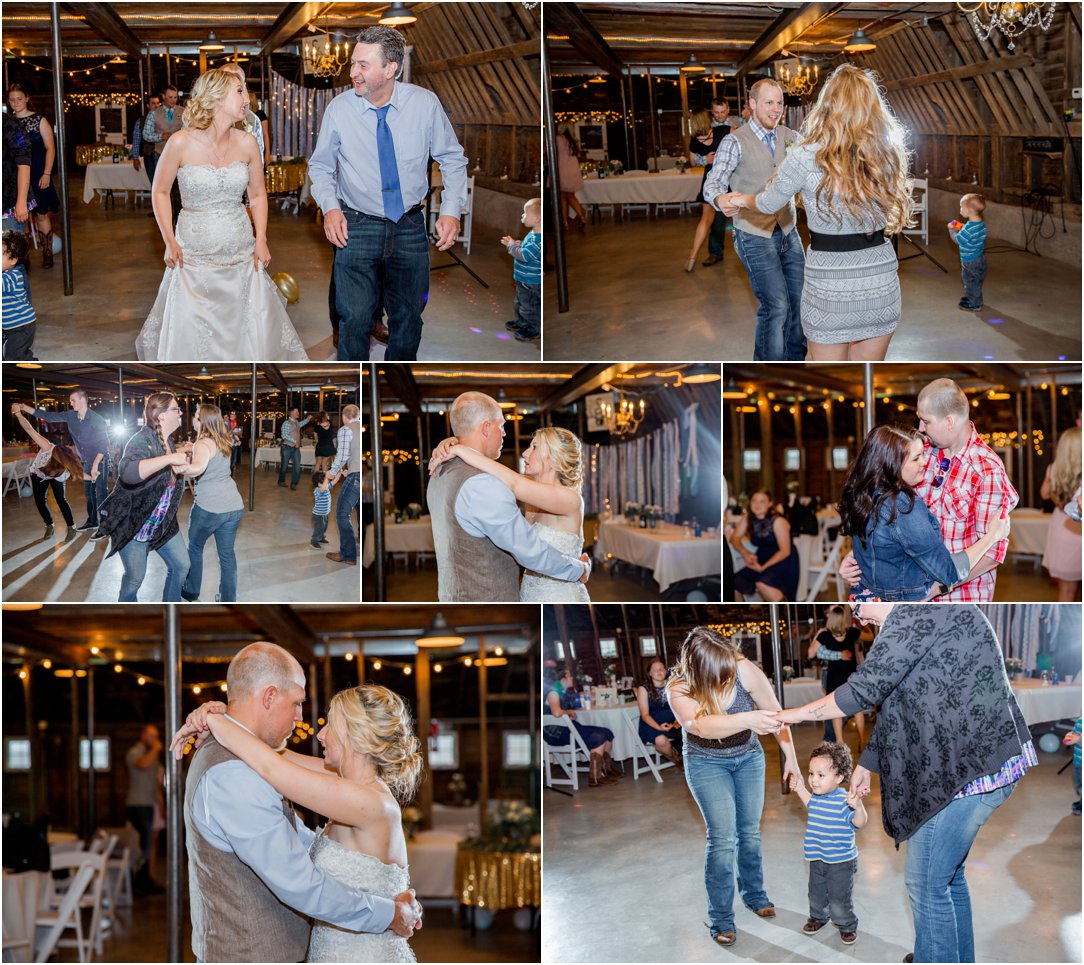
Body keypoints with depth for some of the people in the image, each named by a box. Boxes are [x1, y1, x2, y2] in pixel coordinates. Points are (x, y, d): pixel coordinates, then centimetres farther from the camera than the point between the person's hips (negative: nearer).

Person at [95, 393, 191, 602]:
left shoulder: (166, 442, 4)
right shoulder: (142, 440, -24)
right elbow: (128, 472, -46)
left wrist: (181, 452, 13)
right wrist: (170, 458, -44)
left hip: (163, 523, 8)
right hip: (134, 522, -8)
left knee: (181, 565, 10)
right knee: (135, 577, 3)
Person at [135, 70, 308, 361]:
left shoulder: (247, 143, -1)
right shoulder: (181, 143, -11)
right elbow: (160, 192, 1)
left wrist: (261, 240, -1)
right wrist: (170, 242, -7)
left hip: (241, 255, 3)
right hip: (194, 257, -3)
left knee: (251, 332, 4)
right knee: (190, 334, 1)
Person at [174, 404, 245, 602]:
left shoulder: (203, 444, -12)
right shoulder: (221, 442, 13)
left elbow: (199, 467, -34)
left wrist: (183, 469, -54)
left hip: (210, 507, -6)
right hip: (234, 506, 6)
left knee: (194, 547, 17)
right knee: (227, 553, 12)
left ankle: (191, 592, 29)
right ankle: (228, 600, 12)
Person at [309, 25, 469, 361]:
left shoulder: (425, 103, -7)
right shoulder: (339, 109, -7)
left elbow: (453, 160, 3)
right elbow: (320, 166, 7)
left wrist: (451, 210, -9)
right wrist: (330, 207, -11)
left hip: (411, 227, 1)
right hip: (356, 227, -1)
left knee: (408, 319, 12)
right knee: (356, 319, -7)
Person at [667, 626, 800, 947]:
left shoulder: (745, 670, -26)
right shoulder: (679, 688, -31)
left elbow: (775, 713, -14)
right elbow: (701, 726, -49)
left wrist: (790, 756, -8)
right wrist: (747, 720, -63)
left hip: (748, 756, 3)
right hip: (707, 764, -2)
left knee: (750, 830, 13)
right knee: (723, 838, -9)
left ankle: (754, 894, 35)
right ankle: (720, 919, 3)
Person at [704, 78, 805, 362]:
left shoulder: (787, 136, 6)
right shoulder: (735, 142, -10)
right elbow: (713, 183, -18)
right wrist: (721, 200, -40)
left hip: (788, 232, 6)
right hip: (755, 237, -6)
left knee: (799, 300, 8)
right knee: (775, 305, -10)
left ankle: (795, 359, 27)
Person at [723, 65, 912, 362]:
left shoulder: (806, 156, -13)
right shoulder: (887, 154, -4)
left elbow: (769, 203, 2)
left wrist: (743, 200, 25)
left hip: (829, 287, -3)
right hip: (882, 282, 3)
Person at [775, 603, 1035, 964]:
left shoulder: (917, 613, -14)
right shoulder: (929, 618, 19)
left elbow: (865, 688, -16)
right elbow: (892, 704, 26)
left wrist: (796, 714, -3)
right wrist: (865, 764, 30)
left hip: (968, 768, -11)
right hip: (980, 763, 11)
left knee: (926, 883, -2)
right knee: (948, 873, 21)